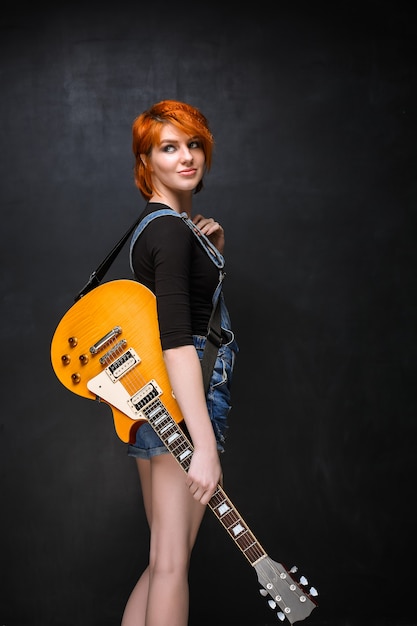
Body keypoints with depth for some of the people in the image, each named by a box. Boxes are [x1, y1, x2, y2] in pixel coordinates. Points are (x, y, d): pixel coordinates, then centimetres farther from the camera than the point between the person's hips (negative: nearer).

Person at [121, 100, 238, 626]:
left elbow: (197, 287, 29)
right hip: (180, 404, -10)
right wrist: (205, 447, -31)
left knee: (163, 560, 15)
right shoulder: (171, 229, -15)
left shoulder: (157, 222, 15)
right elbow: (176, 340, -26)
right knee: (172, 564, -6)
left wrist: (214, 246, 10)